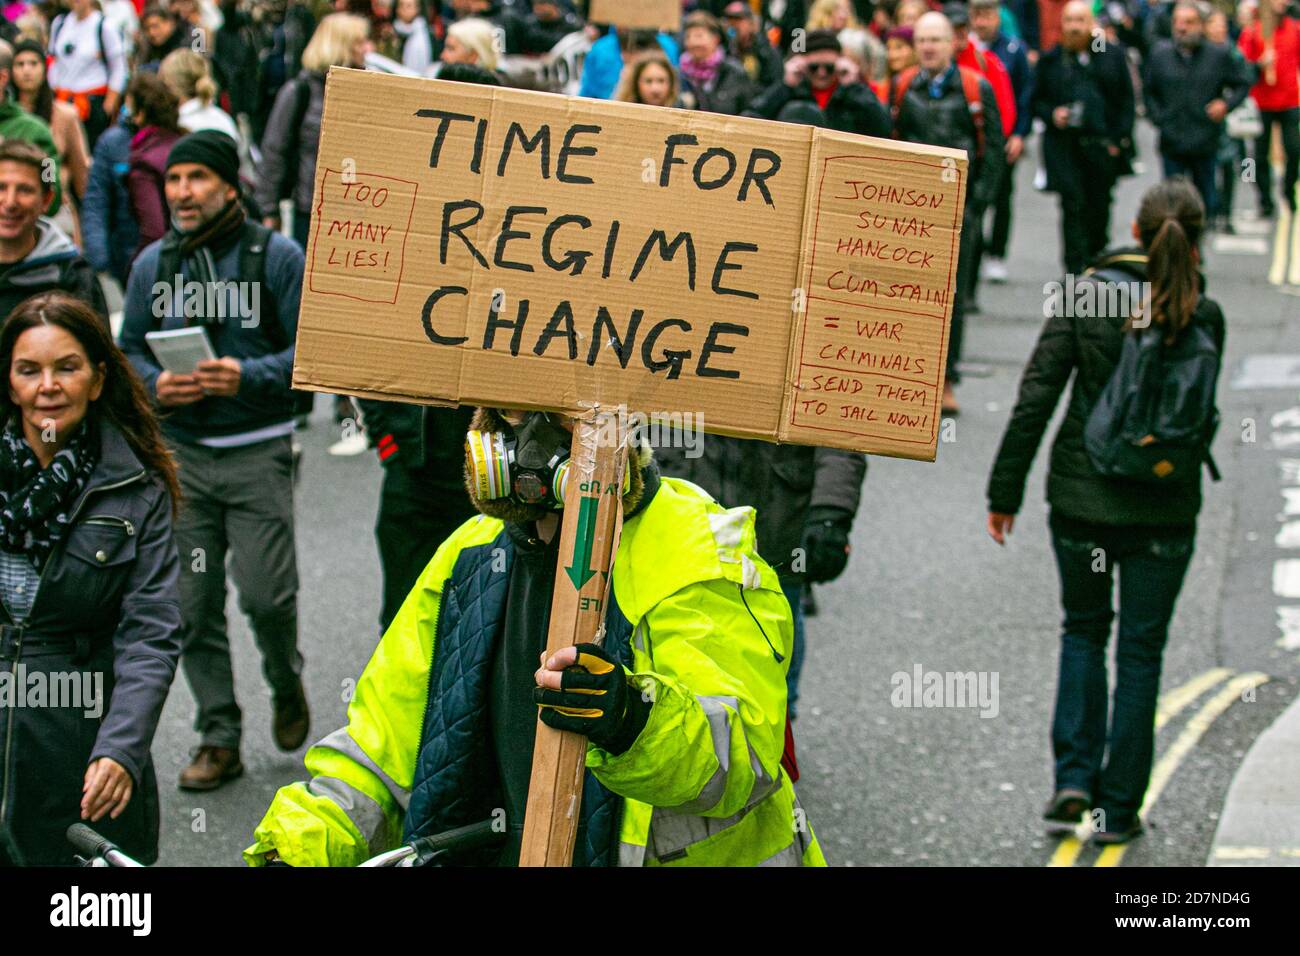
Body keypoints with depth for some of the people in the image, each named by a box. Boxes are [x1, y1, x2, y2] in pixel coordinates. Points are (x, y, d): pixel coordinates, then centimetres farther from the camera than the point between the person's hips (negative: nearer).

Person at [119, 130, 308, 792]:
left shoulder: (276, 256, -3)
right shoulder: (152, 263, 8)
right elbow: (128, 347, 12)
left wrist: (248, 376, -20)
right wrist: (156, 385, -9)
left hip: (258, 450, -3)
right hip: (180, 452, 3)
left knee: (266, 594, -8)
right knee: (193, 603, 3)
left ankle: (285, 682, 24)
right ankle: (219, 735, 14)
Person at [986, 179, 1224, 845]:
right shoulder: (1204, 316, -8)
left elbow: (1036, 398, -10)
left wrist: (1005, 491, -3)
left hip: (1082, 497, 1)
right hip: (1165, 510, 0)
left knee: (1083, 632, 21)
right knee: (1140, 653, 11)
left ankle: (1074, 781, 11)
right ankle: (1118, 808, 16)